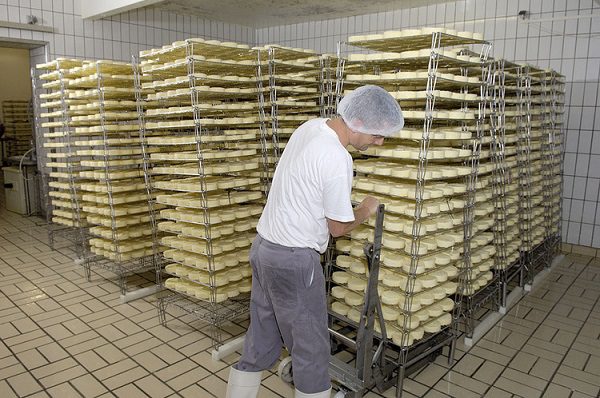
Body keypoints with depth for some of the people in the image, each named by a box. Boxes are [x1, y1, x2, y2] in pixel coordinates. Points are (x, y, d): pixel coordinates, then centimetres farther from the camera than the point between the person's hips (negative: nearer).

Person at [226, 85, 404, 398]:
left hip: (263, 246, 9)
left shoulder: (310, 126, 4)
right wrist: (364, 211, 7)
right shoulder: (337, 160, -22)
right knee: (311, 349, 9)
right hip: (293, 260, -9)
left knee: (261, 342, 20)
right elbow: (338, 228, -11)